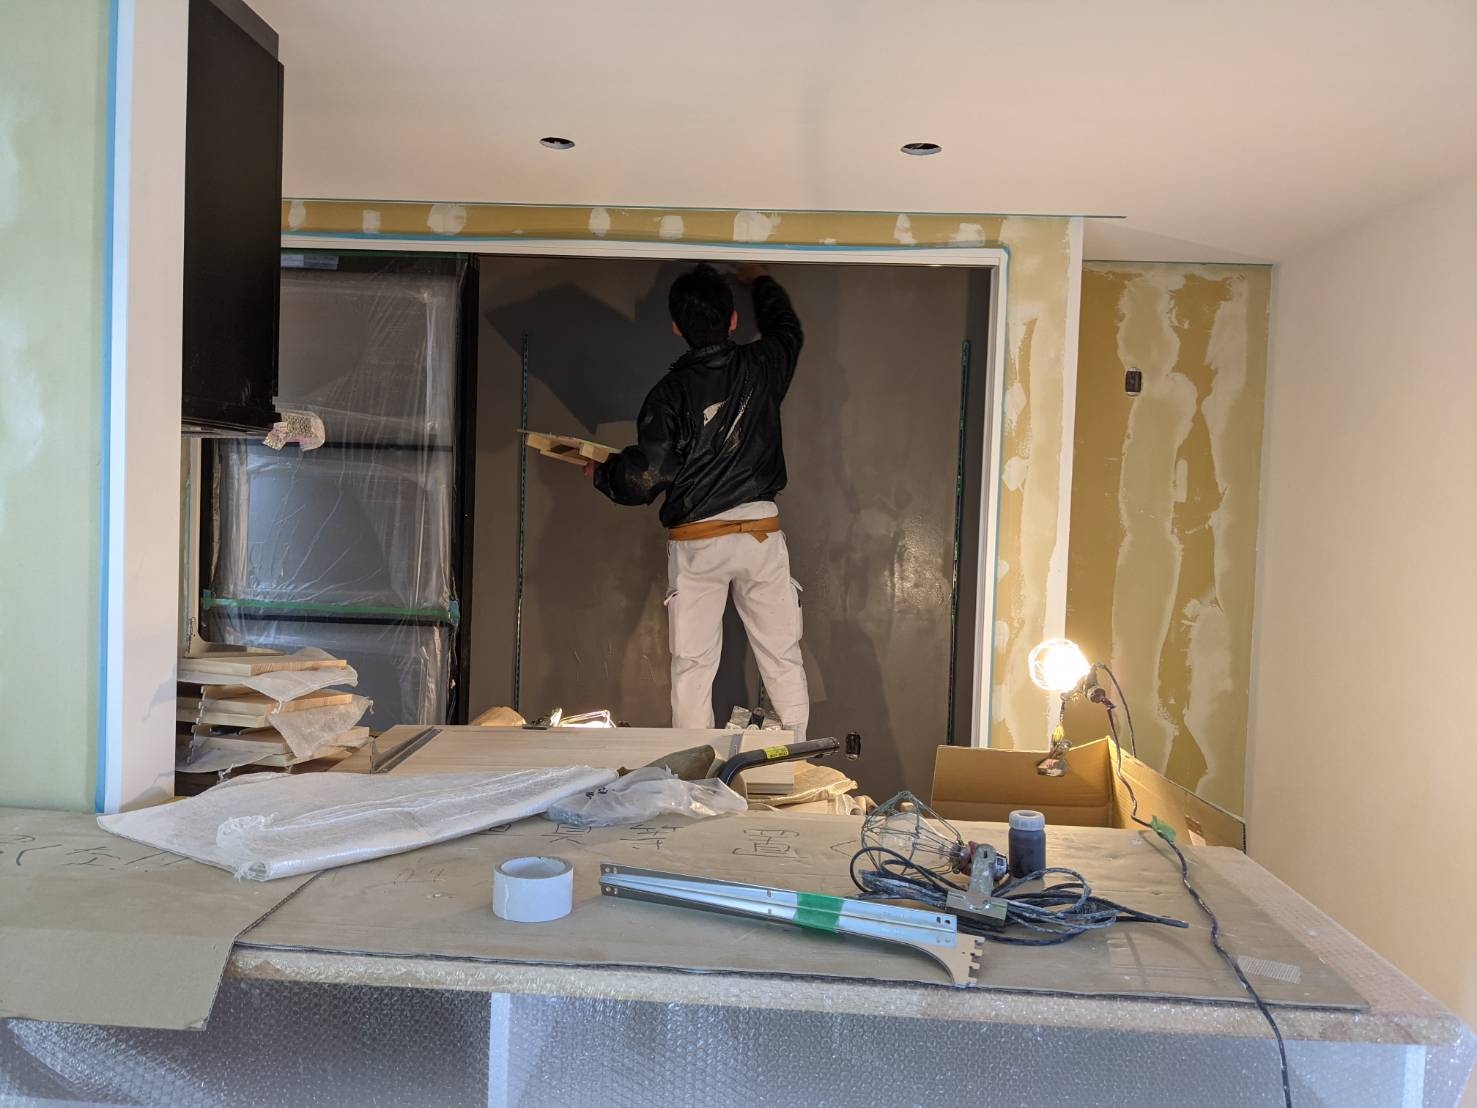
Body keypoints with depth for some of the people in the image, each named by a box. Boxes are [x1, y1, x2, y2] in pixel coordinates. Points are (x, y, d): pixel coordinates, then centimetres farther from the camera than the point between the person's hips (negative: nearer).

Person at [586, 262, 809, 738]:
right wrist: (759, 279, 42)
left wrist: (600, 471, 9)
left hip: (695, 541, -2)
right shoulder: (762, 366, 0)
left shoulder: (669, 393, -10)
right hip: (761, 532, 2)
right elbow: (786, 328, 24)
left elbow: (647, 477, -12)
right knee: (782, 658, 8)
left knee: (692, 667, 5)